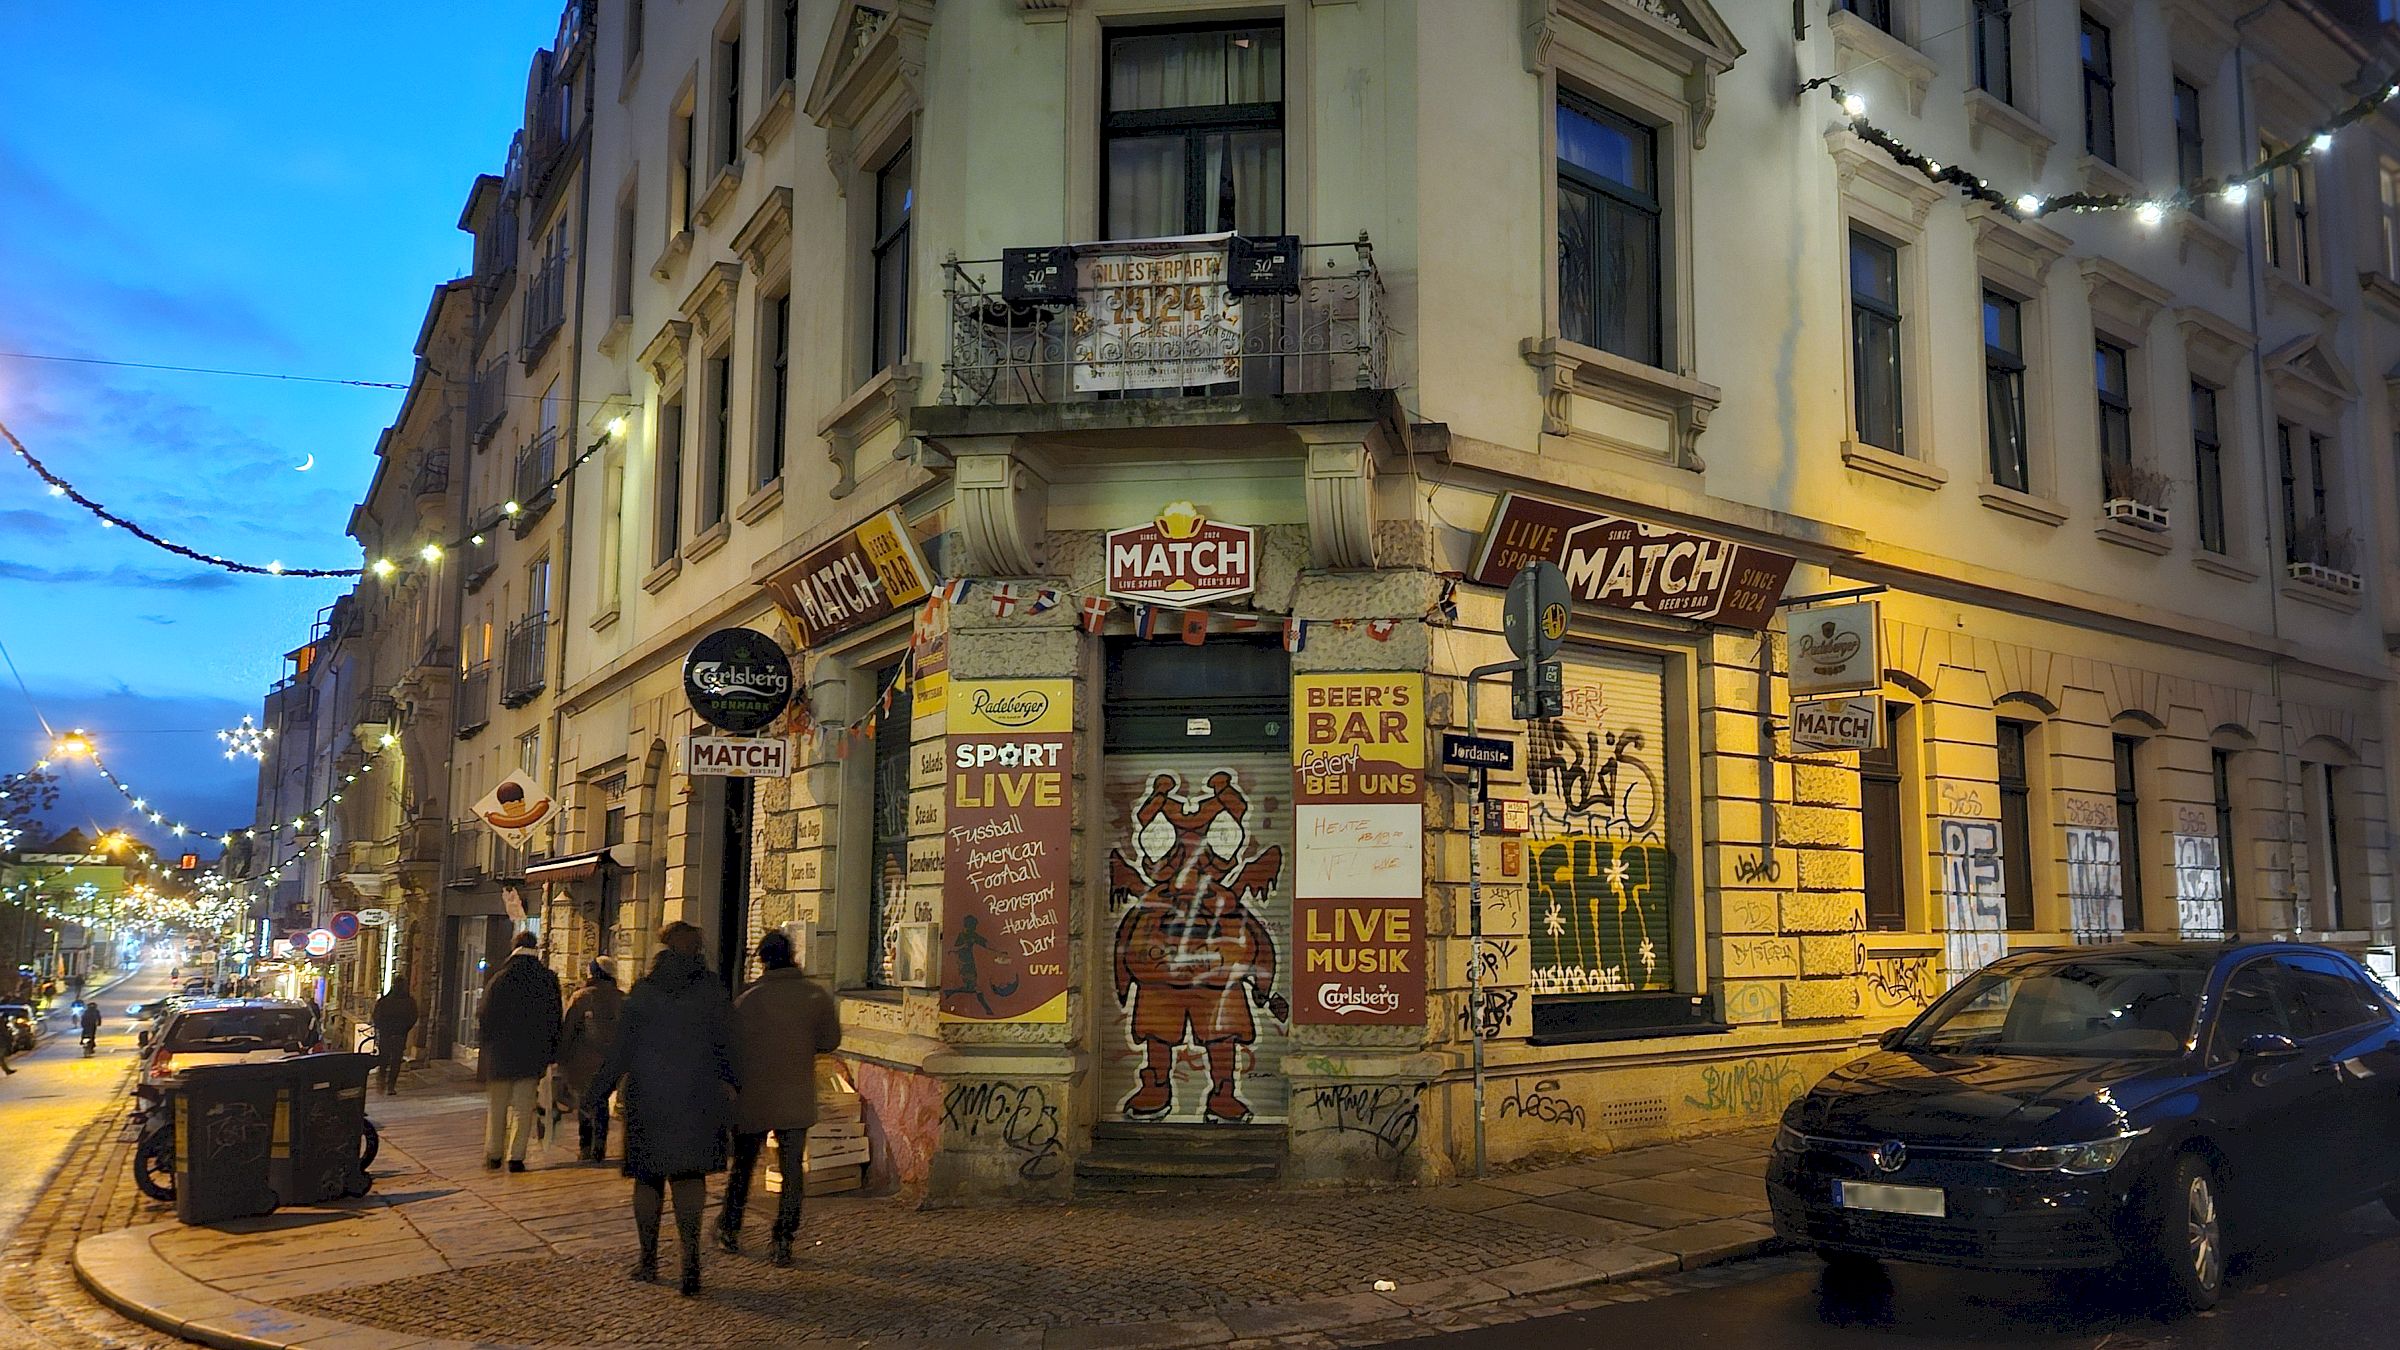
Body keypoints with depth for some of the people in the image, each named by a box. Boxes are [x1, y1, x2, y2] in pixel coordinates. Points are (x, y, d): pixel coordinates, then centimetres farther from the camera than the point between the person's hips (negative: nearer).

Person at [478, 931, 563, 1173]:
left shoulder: (498, 980, -6)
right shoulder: (548, 980, -2)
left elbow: (485, 1019, -3)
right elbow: (555, 1019, 1)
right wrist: (552, 1054, 8)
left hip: (500, 1055, 0)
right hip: (532, 1056, 0)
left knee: (497, 1107, 13)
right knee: (524, 1108, 4)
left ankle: (493, 1154, 16)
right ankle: (516, 1157, 0)